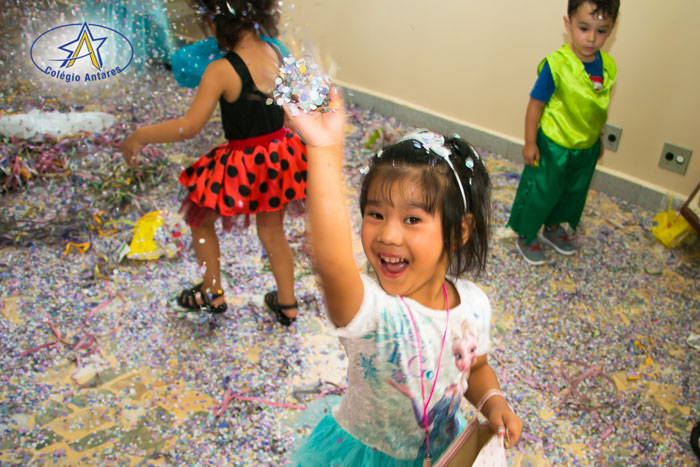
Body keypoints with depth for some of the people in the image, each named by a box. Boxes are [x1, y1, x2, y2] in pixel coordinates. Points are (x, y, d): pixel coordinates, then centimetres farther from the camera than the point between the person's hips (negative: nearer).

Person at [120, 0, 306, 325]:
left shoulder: (221, 71, -22)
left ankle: (213, 294, 32)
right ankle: (287, 304, 34)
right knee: (272, 230, 24)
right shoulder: (279, 55, -4)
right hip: (279, 157, 6)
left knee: (199, 219, 20)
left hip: (242, 166, -6)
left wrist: (140, 136, -11)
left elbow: (190, 126, -23)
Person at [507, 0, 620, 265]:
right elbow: (535, 104, -17)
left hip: (587, 148, 6)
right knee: (540, 193, 8)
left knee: (573, 192, 22)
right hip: (553, 146, -6)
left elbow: (600, 108, 8)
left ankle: (553, 228, 46)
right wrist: (530, 143, -15)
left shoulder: (608, 67, -6)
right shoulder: (557, 64, -23)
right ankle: (525, 237, 30)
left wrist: (598, 140, 16)